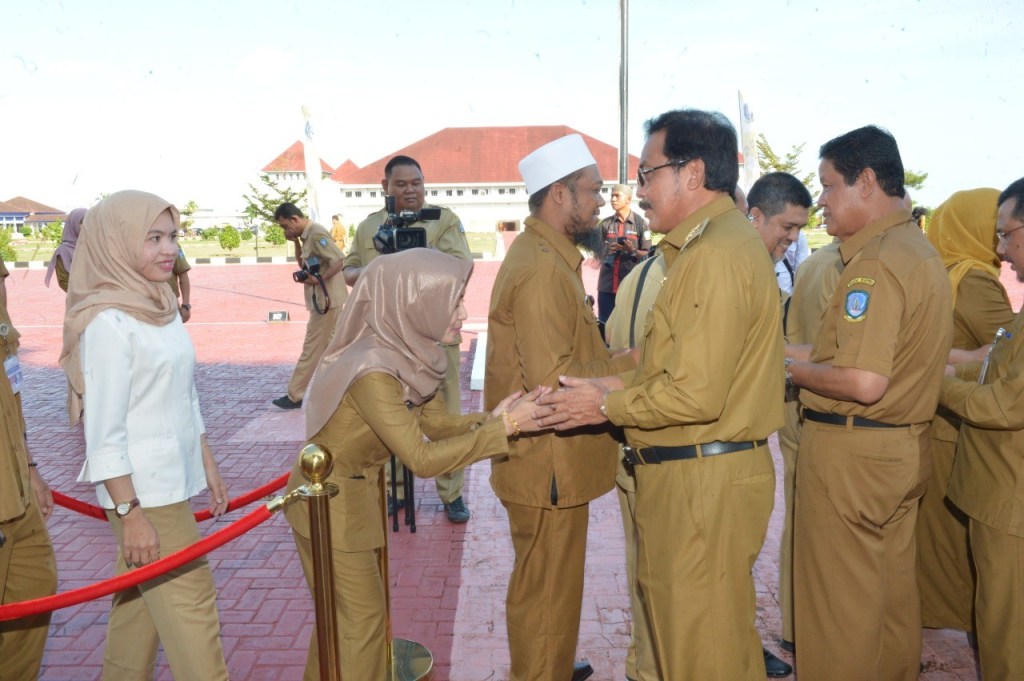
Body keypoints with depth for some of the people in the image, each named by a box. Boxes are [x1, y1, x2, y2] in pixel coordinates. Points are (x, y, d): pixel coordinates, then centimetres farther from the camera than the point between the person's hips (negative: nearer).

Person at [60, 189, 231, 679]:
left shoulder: (162, 307, 7)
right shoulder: (108, 322, -17)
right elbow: (104, 431, -18)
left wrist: (208, 467, 15)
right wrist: (129, 513, -18)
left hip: (174, 481, 8)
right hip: (142, 491, -8)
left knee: (141, 603, 19)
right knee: (190, 608, -1)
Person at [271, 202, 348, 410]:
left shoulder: (316, 234, -16)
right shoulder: (307, 235, 13)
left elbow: (340, 261, -25)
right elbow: (303, 265, 20)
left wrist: (318, 280, -23)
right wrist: (297, 243, 8)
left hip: (326, 301, -10)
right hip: (324, 301, 10)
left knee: (311, 349, -2)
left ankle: (294, 396, 5)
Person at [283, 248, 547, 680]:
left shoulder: (410, 350, -7)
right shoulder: (373, 370, -33)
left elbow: (435, 423, -3)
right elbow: (421, 458, -31)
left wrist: (490, 419, -20)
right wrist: (505, 428, -31)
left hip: (357, 490, 8)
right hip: (330, 498, -8)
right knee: (361, 615, 7)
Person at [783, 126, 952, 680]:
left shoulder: (876, 261, -20)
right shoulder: (920, 250, 11)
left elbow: (864, 383, -26)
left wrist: (793, 369, -10)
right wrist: (802, 353, 10)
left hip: (851, 453, -10)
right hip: (905, 447, 10)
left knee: (838, 603, 5)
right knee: (892, 590, 21)